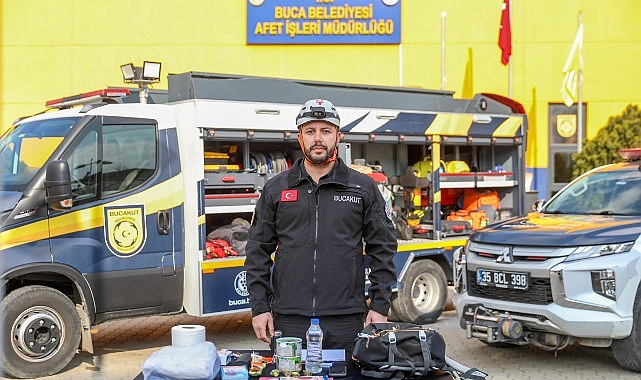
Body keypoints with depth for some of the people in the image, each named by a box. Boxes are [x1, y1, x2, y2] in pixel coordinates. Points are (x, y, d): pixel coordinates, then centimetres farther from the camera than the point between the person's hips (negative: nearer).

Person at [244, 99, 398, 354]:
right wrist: (259, 308, 2)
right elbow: (258, 251, 9)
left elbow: (382, 249, 7)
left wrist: (379, 307, 0)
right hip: (289, 322, 1)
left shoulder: (364, 188, 6)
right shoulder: (275, 189, 8)